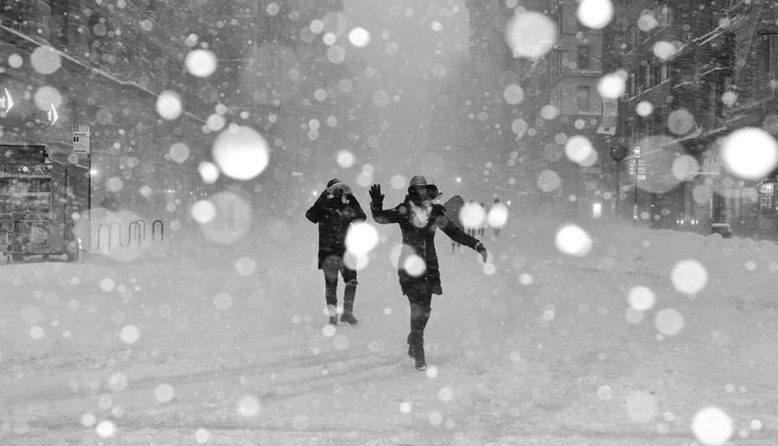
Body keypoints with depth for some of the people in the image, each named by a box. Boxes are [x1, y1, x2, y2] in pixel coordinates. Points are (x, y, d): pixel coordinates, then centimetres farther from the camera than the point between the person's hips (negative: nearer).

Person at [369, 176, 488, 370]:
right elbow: (381, 217, -9)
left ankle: (413, 344, 29)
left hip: (429, 267, 4)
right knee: (418, 307, -13)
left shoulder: (435, 212, 6)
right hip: (410, 266, -4)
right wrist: (376, 204, -29)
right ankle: (418, 354, -7)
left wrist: (477, 245, 8)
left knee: (424, 310, 5)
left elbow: (455, 232, 12)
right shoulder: (404, 211, -2)